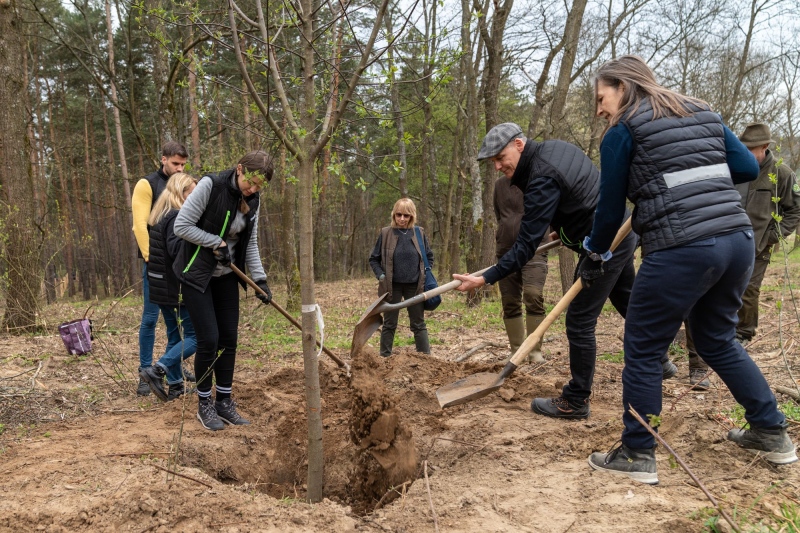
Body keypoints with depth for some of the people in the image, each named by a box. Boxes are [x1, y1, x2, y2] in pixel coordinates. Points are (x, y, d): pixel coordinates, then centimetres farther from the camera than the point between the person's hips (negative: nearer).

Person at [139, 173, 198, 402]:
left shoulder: (161, 216, 14)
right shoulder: (177, 217, -16)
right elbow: (176, 248, -29)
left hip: (161, 287, 10)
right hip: (178, 288, -10)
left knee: (175, 335, 16)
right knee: (195, 336, -2)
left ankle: (175, 386, 20)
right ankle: (156, 371, -10)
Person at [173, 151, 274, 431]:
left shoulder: (252, 200, 0)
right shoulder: (211, 185, -19)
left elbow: (250, 243, 7)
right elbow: (182, 225, -18)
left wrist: (260, 279, -2)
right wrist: (218, 243, -19)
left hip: (226, 275, 6)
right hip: (197, 273, -6)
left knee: (229, 338, 5)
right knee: (209, 339, -8)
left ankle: (224, 401, 19)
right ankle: (204, 404, 11)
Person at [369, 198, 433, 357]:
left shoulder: (419, 233, -1)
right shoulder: (386, 233, -5)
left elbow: (429, 256, 12)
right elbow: (374, 259, 3)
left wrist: (425, 275, 1)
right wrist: (380, 275, -10)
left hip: (414, 286, 1)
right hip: (392, 286, -1)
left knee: (419, 324, 9)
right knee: (389, 324, 9)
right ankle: (385, 357, 17)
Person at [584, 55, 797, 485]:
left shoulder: (623, 132, 1)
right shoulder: (703, 114, 18)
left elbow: (611, 208, 4)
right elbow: (748, 168, 17)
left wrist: (596, 247, 22)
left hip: (681, 251, -7)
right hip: (737, 240, 7)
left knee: (642, 351, 7)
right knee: (717, 339, 26)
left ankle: (638, 456, 14)